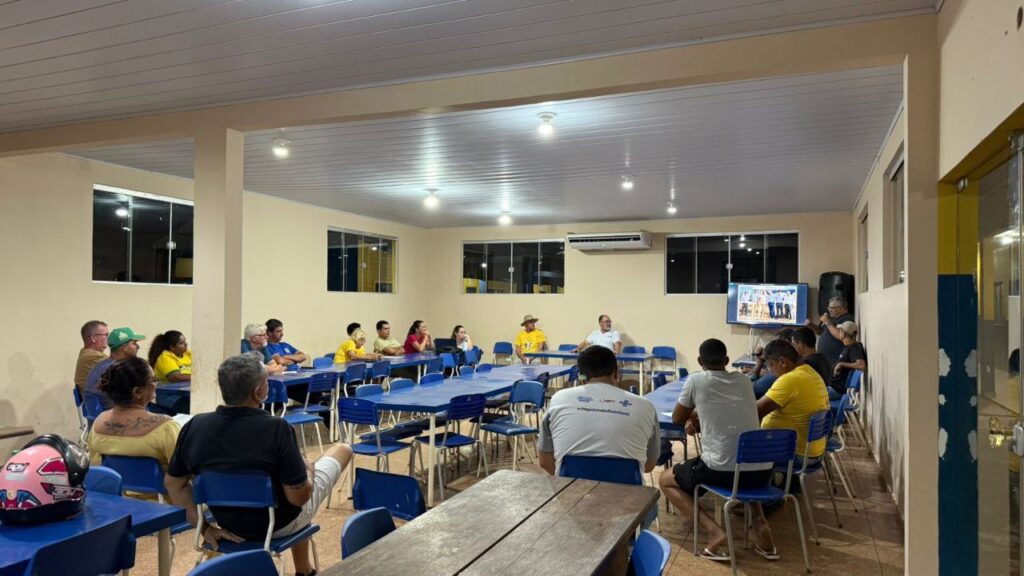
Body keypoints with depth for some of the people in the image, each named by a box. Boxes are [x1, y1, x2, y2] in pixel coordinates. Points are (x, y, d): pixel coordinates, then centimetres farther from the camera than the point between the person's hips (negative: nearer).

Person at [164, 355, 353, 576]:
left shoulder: (195, 426, -16)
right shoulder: (276, 429, -31)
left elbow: (173, 483, -4)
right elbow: (299, 497, -24)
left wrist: (204, 526, 4)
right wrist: (309, 472, -4)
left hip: (229, 526, 5)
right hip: (279, 526, -5)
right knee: (342, 450, 15)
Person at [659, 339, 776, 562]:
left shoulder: (695, 380, 3)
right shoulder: (744, 380, 15)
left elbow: (677, 419, 18)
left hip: (721, 470, -5)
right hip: (762, 470, 5)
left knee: (666, 481, 20)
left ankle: (713, 530, -2)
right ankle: (760, 524, 14)